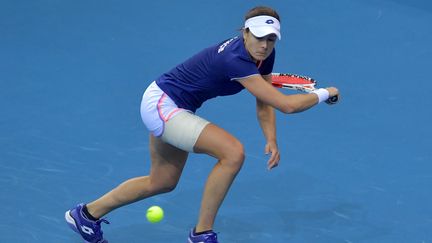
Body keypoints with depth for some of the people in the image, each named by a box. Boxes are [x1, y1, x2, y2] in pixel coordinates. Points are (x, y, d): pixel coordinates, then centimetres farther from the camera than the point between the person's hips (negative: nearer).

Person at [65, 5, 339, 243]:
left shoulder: (264, 55, -6)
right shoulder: (236, 59, -33)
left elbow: (264, 102, 5)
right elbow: (286, 104, -35)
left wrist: (271, 140, -10)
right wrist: (325, 93, -20)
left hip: (172, 108, 10)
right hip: (162, 105, -10)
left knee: (162, 182, 25)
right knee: (233, 152, -25)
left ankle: (87, 214, 40)